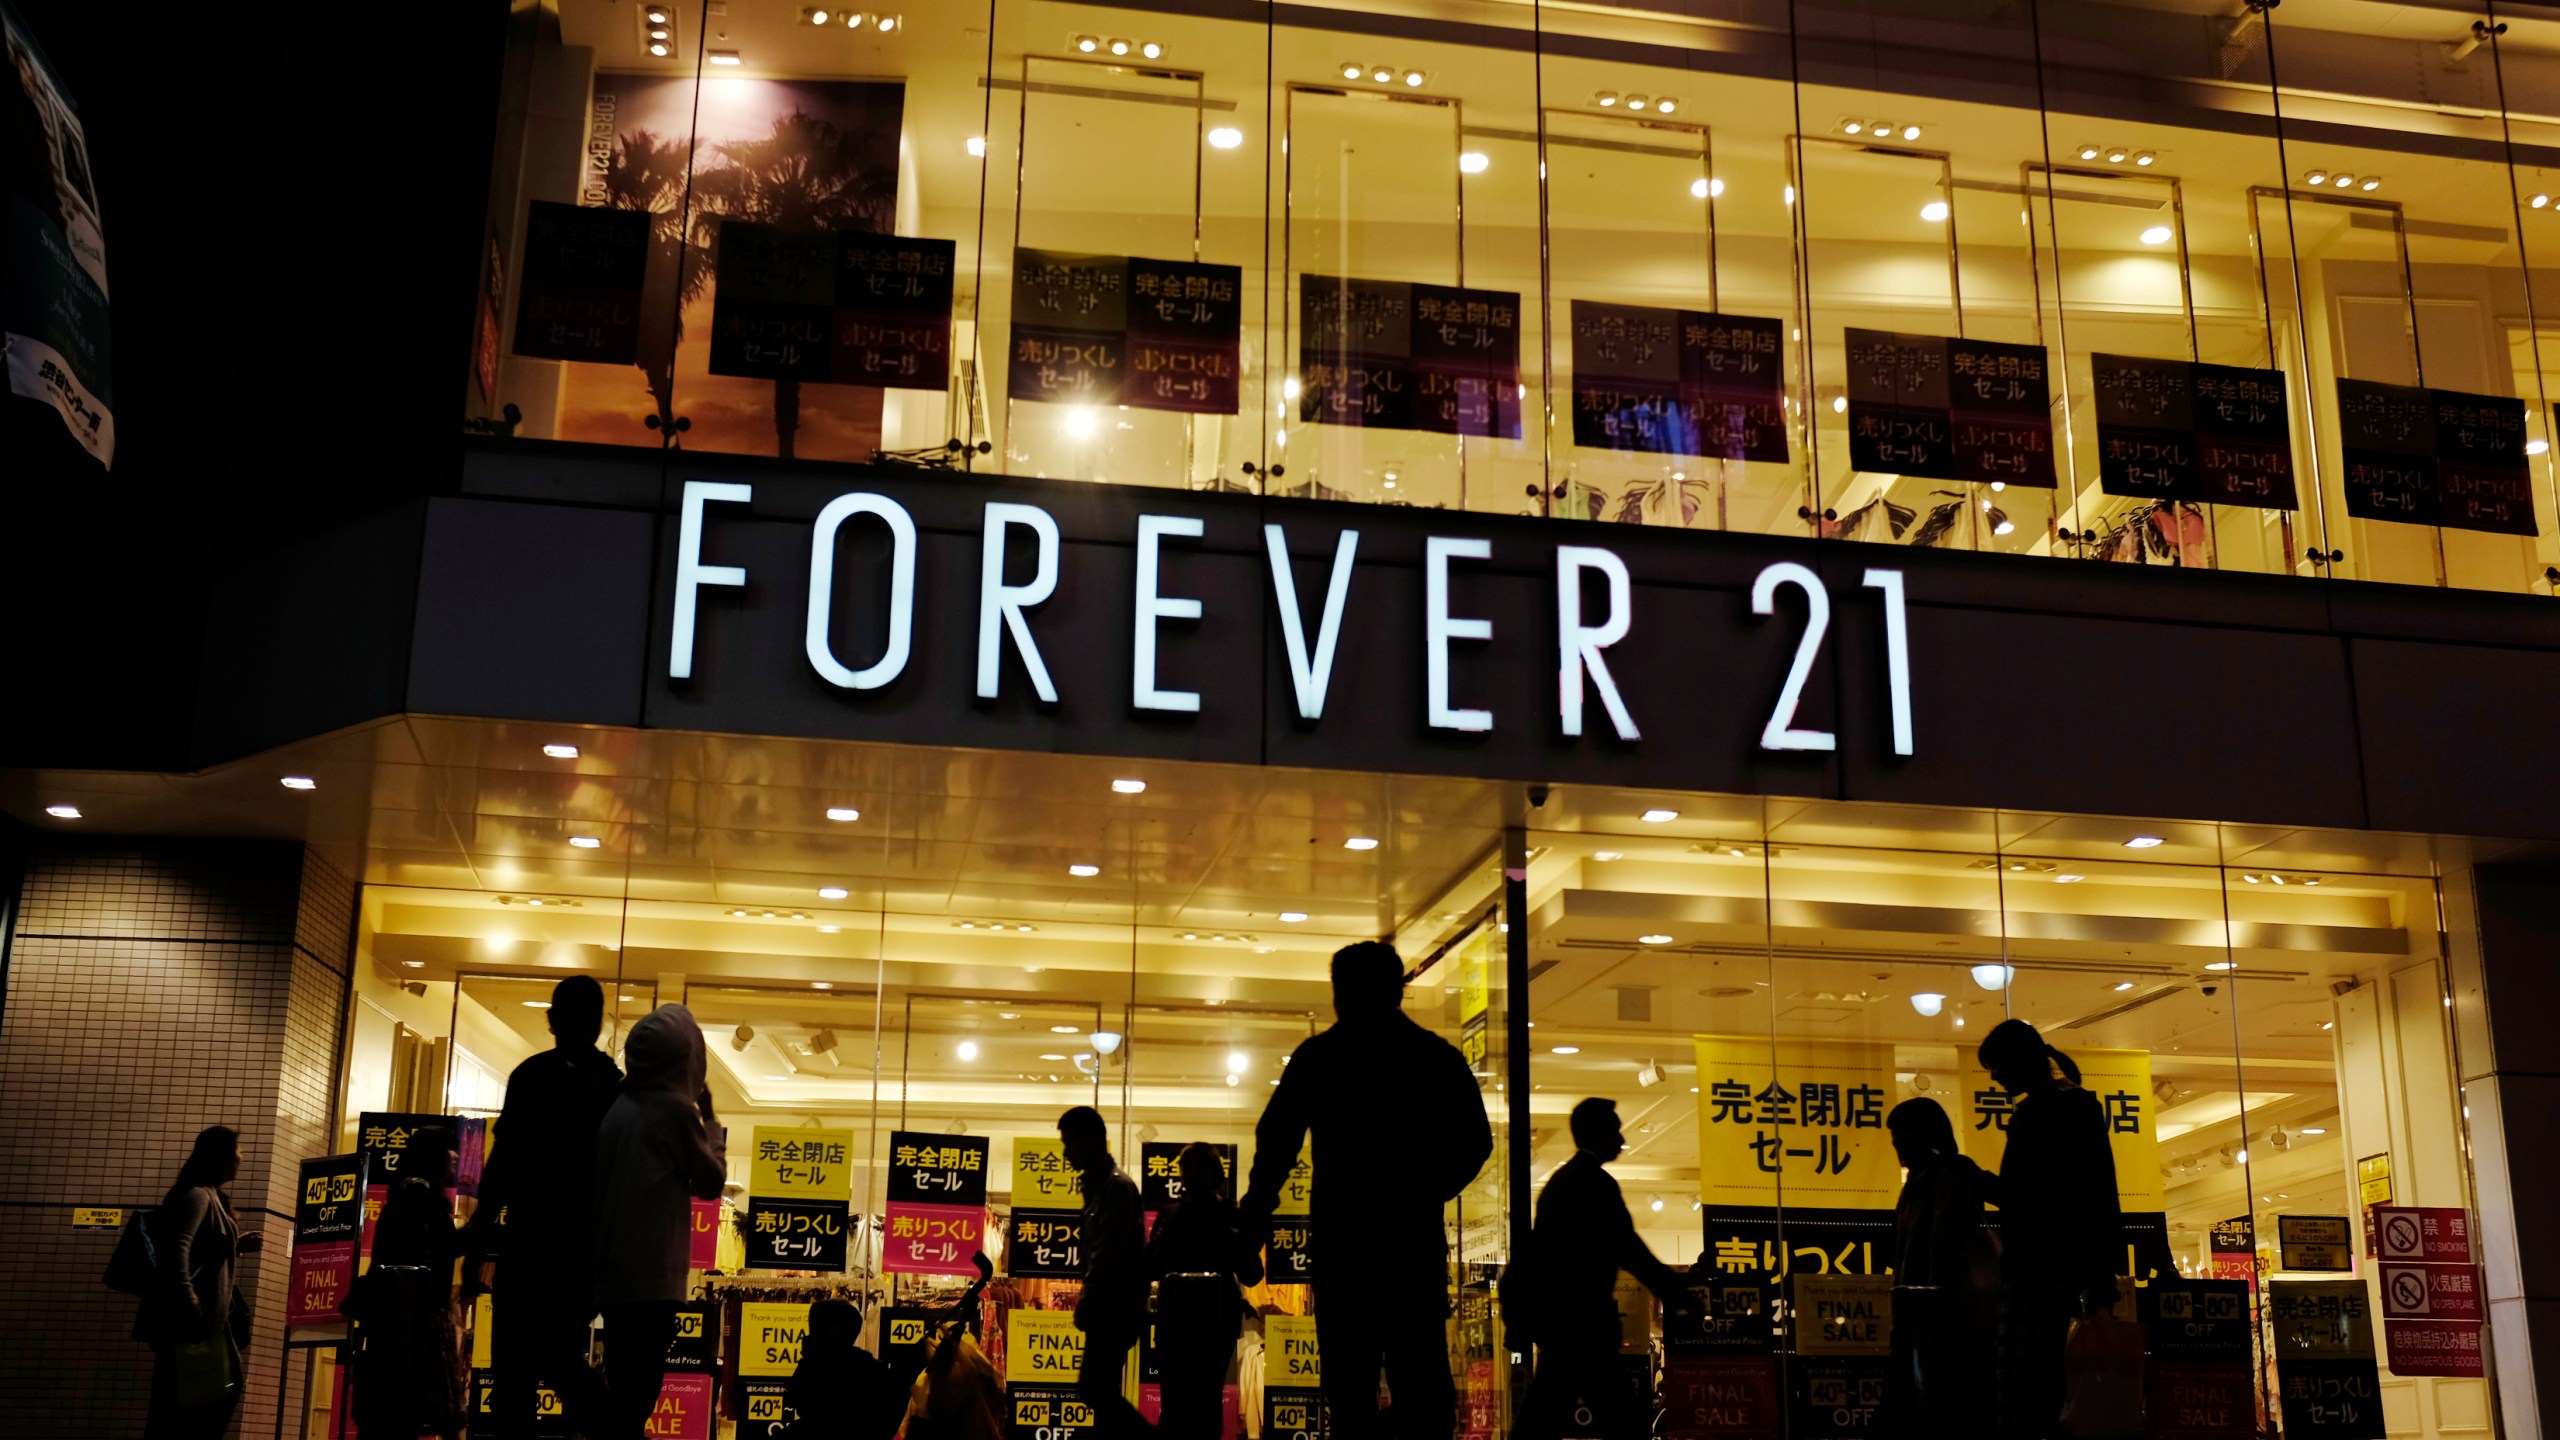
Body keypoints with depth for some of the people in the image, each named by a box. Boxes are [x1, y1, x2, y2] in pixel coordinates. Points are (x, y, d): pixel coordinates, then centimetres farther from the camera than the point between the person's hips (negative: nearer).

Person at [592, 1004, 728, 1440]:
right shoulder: (676, 1109, -11)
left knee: (624, 1388, 17)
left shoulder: (617, 1105, 8)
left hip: (613, 1269, 7)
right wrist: (710, 1119, 8)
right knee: (637, 1393, -3)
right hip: (651, 1274, -7)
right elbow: (711, 1181, -2)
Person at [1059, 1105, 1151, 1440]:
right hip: (1108, 1308, 10)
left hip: (1117, 1308, -10)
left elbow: (1110, 1257, -21)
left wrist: (1087, 1305, -16)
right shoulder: (1098, 1185, 14)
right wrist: (1087, 1303, 11)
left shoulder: (1116, 1187, -15)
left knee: (1094, 1389, -11)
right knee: (1102, 1391, 9)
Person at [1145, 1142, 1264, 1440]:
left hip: (1217, 1317, -1)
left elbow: (1251, 1276, -1)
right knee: (1176, 1401, -3)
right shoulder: (1170, 1216, 9)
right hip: (1175, 1316, 1)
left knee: (1207, 1400, -3)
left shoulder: (1231, 1216, 3)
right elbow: (1151, 1270, 1)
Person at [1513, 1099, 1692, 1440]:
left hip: (1554, 1311, 10)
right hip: (1579, 1319, -10)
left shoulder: (1560, 1179, 16)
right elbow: (1629, 1251, -14)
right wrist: (1678, 1293, -8)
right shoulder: (1595, 1182, -12)